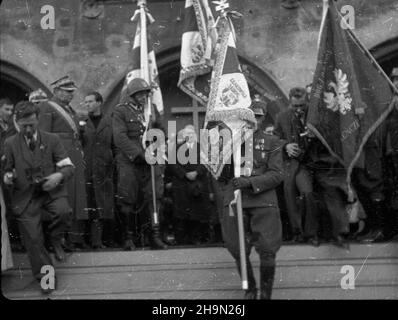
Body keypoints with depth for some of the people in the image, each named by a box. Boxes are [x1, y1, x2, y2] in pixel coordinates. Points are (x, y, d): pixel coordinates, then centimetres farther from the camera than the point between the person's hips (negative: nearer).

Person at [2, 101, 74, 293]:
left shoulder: (52, 140, 4)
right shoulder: (10, 144, 5)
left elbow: (68, 167, 2)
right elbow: (7, 170, 13)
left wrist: (59, 176, -20)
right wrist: (7, 178, -11)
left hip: (51, 190, 0)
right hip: (25, 196, 0)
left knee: (63, 211, -31)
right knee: (33, 239, -4)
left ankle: (55, 240, 2)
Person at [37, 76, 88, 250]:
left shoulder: (70, 109, 22)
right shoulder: (47, 108, -4)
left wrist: (81, 152, 15)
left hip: (76, 155, 8)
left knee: (79, 195, 5)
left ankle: (77, 236, 8)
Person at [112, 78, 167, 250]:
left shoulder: (152, 109, 15)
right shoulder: (120, 111, -2)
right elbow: (120, 138, -11)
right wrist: (139, 154, -17)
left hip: (150, 161, 4)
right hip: (129, 162, -4)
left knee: (154, 196, -3)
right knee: (127, 200, -2)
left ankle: (155, 236, 0)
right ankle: (128, 238, 8)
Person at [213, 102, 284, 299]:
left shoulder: (272, 143, 7)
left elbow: (277, 174, -3)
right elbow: (219, 178, 19)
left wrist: (250, 182, -17)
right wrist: (223, 204, 12)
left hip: (263, 200, -1)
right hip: (234, 200, 1)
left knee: (267, 250, -7)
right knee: (237, 250, -1)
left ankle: (266, 294, 11)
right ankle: (250, 289, 22)